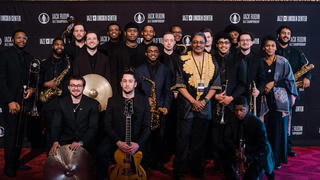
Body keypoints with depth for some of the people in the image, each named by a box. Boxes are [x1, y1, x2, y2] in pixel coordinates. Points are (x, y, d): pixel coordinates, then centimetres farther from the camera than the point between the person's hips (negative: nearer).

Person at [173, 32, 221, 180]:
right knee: (183, 139, 1)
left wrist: (204, 100, -6)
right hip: (186, 105, -2)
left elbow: (215, 85, 7)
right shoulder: (183, 60, 1)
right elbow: (180, 85, -4)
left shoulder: (212, 62, 9)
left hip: (204, 106, 3)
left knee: (199, 140, 11)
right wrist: (193, 101, -11)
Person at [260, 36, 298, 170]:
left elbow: (290, 80, 4)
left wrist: (273, 84, -6)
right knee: (266, 129, -2)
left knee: (279, 129, -1)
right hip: (265, 100, 1)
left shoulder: (283, 62, 4)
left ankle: (277, 159, 9)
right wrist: (263, 88, -3)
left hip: (280, 100, -1)